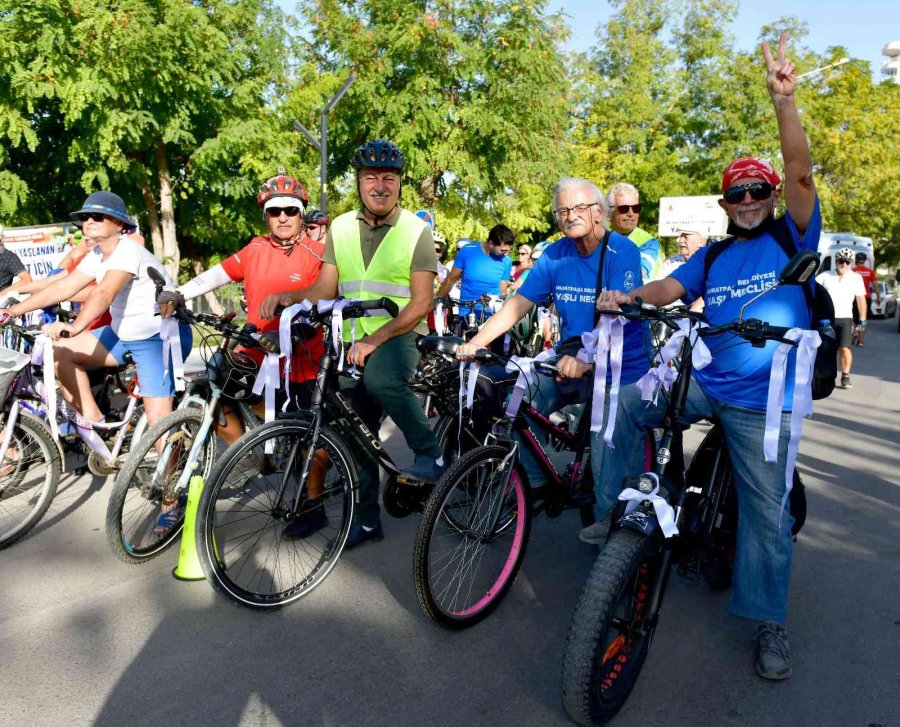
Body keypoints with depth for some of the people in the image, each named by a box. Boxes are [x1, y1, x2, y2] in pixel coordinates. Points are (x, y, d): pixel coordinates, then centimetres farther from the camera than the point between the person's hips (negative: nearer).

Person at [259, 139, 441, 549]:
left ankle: (429, 452, -19)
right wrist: (289, 296, -17)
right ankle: (366, 520, 25)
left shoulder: (416, 230, -5)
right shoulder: (340, 228, 7)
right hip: (356, 343, 5)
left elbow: (421, 302, -12)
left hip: (400, 336, -4)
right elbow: (325, 289, 4)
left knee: (380, 375, -39)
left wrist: (376, 339, -23)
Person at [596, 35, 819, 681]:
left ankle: (771, 622, 18)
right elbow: (668, 288, -1)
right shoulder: (713, 256, 12)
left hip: (764, 401, -3)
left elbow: (801, 173, -13)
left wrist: (784, 101, -24)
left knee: (767, 511, 0)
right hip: (704, 383, 4)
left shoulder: (792, 238, 2)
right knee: (625, 403, -10)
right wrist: (627, 296, -22)